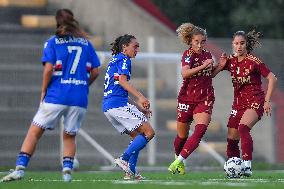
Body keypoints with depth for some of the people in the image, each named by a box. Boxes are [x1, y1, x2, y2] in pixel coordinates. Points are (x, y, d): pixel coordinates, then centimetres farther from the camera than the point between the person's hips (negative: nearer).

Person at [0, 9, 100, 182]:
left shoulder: (53, 42, 1)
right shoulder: (86, 43, 10)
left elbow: (49, 68, -10)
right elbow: (95, 72, 8)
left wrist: (43, 91, 1)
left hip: (56, 96, -3)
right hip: (80, 98, 3)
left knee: (34, 132, 2)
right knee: (70, 136, 17)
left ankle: (20, 168, -8)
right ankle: (67, 170, -1)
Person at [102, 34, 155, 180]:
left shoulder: (114, 60, 27)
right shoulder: (124, 60, -2)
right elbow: (122, 81, -18)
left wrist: (139, 107, 28)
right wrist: (140, 97, -26)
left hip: (107, 106, 10)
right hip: (118, 104, -10)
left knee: (138, 137, 14)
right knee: (148, 132, -8)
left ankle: (131, 172, 4)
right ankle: (124, 159, -14)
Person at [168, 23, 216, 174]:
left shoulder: (208, 55, 9)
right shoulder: (188, 54, -9)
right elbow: (185, 73, -26)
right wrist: (203, 66, -27)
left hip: (205, 99, 3)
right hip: (187, 98, -3)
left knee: (200, 130, -20)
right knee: (182, 135, 8)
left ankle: (178, 161, -19)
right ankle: (178, 159, 36)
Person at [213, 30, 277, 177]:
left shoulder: (253, 61, -10)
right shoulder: (230, 61, 6)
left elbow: (272, 78, -6)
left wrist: (267, 101, -10)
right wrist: (220, 66, -7)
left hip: (255, 101, -7)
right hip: (238, 102, 7)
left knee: (243, 128, -31)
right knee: (231, 139, 3)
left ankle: (247, 166, -37)